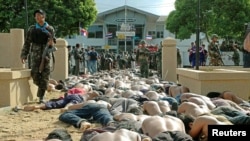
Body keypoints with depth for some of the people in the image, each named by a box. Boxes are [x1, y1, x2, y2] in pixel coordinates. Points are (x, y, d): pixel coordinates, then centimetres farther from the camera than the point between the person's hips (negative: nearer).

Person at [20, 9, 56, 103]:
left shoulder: (50, 29, 7)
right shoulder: (32, 29, 8)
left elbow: (53, 41, 12)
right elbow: (27, 43, 10)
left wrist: (51, 44, -12)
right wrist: (24, 55, 3)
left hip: (46, 55, 0)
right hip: (35, 54, 0)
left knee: (45, 76, -2)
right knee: (35, 74, -11)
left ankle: (41, 97, 8)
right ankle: (40, 87, 21)